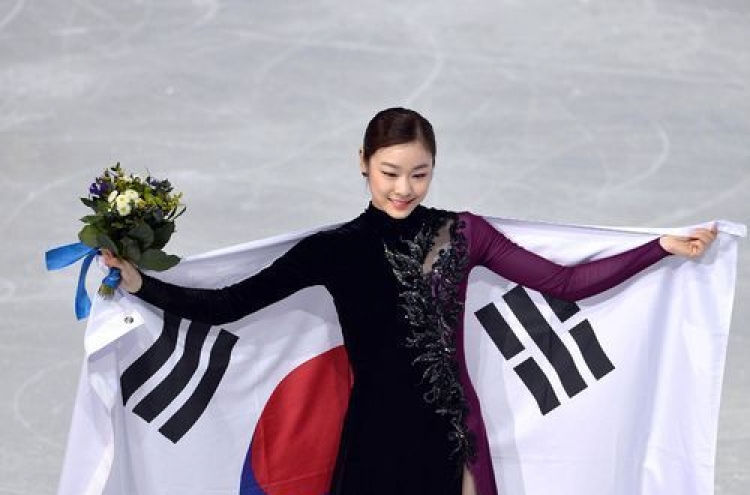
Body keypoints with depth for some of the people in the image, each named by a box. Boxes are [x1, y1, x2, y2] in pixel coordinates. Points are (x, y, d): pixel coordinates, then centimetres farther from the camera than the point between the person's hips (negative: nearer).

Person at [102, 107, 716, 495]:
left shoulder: (463, 235, 1)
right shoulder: (335, 250, -1)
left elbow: (565, 284, 0)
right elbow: (227, 305, -2)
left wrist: (662, 248, -4)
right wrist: (141, 284, -13)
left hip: (451, 437, 1)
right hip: (375, 440, -1)